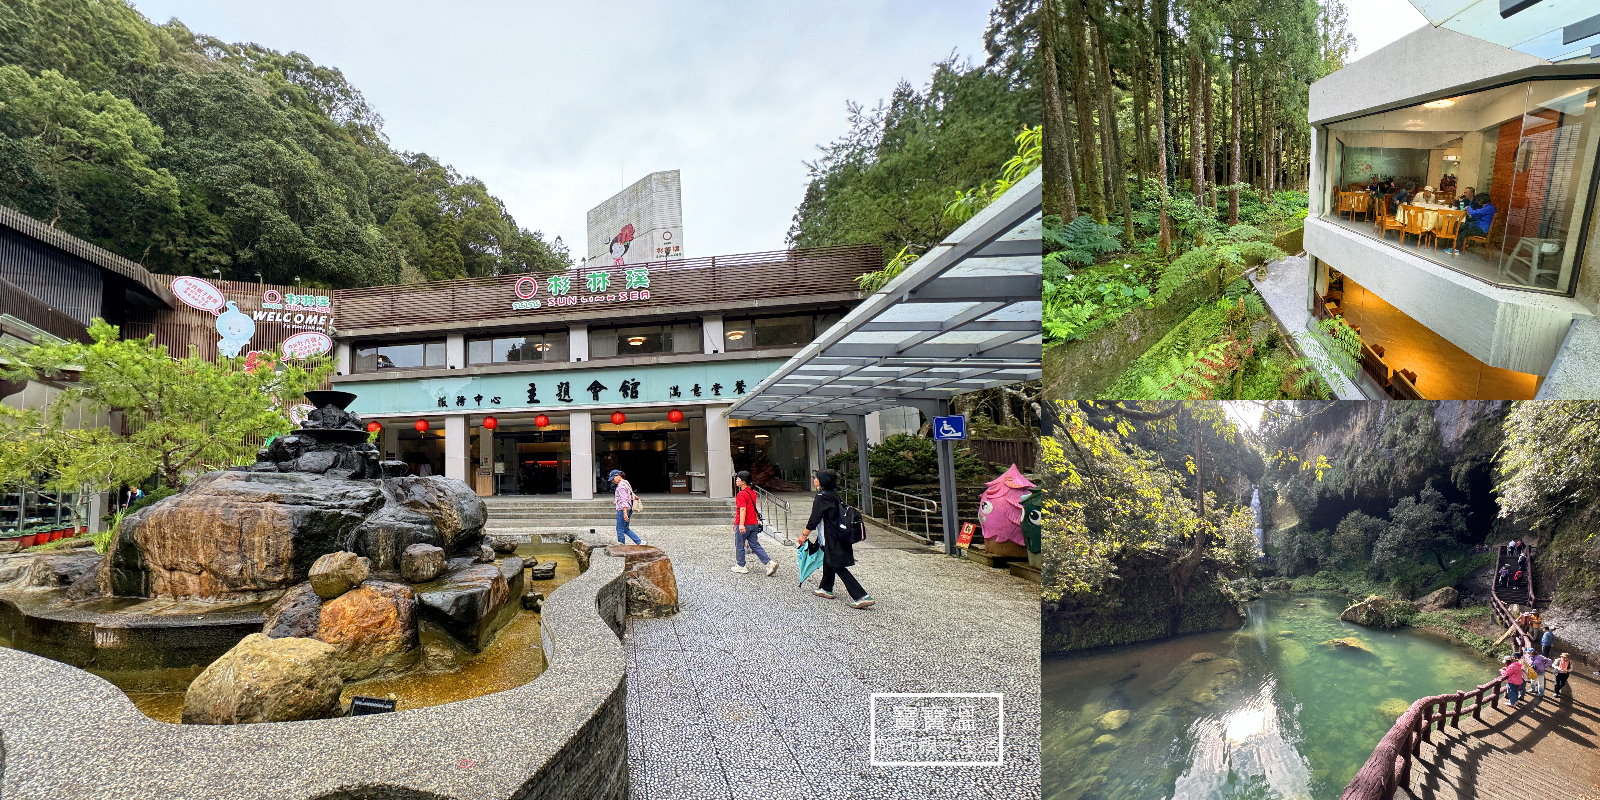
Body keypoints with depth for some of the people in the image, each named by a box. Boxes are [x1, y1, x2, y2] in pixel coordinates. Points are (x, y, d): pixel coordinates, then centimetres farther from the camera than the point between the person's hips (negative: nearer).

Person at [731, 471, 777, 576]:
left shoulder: (741, 494, -15)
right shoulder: (752, 492, 12)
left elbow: (743, 509, -25)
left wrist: (741, 524, -32)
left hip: (744, 525, -8)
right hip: (754, 524, 8)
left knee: (739, 546, 9)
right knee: (755, 545, 9)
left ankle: (741, 566, 19)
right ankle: (770, 563, -2)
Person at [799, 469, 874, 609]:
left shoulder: (822, 497, -17)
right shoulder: (833, 495, 10)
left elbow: (814, 519, -18)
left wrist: (804, 535, -10)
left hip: (831, 538, -10)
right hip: (838, 535, 10)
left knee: (838, 566, -6)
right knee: (828, 562, 25)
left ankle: (861, 596, -11)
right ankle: (826, 588, 42)